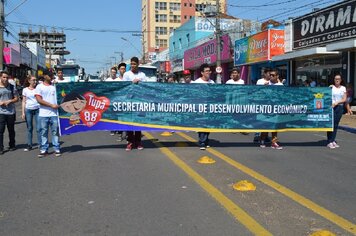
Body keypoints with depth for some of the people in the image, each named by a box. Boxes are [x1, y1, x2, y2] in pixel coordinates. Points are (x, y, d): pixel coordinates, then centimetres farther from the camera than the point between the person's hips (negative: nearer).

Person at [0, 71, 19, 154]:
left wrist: (9, 101, -11)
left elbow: (16, 98, 7)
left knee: (11, 130, 12)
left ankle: (12, 145, 27)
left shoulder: (12, 87, 5)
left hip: (11, 112, 2)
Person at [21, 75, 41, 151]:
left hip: (37, 109, -1)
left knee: (38, 128, -4)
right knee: (29, 128, 6)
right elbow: (24, 101, 8)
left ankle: (40, 144, 2)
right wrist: (23, 112, 3)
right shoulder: (25, 90, 6)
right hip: (28, 110, 1)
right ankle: (29, 145, 13)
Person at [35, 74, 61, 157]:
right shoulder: (39, 87, 4)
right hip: (43, 114, -1)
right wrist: (51, 105, -11)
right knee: (43, 132, 5)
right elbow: (39, 100, -6)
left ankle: (57, 149, 9)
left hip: (54, 114, 1)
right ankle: (44, 149, 14)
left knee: (55, 132, 3)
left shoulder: (55, 86, 10)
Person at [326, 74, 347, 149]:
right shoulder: (331, 87, 2)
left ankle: (333, 141, 15)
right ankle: (329, 142, -5)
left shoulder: (343, 88, 11)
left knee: (336, 124, 7)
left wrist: (337, 102, -10)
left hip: (339, 107, 4)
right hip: (331, 107, -3)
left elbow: (344, 99, 4)